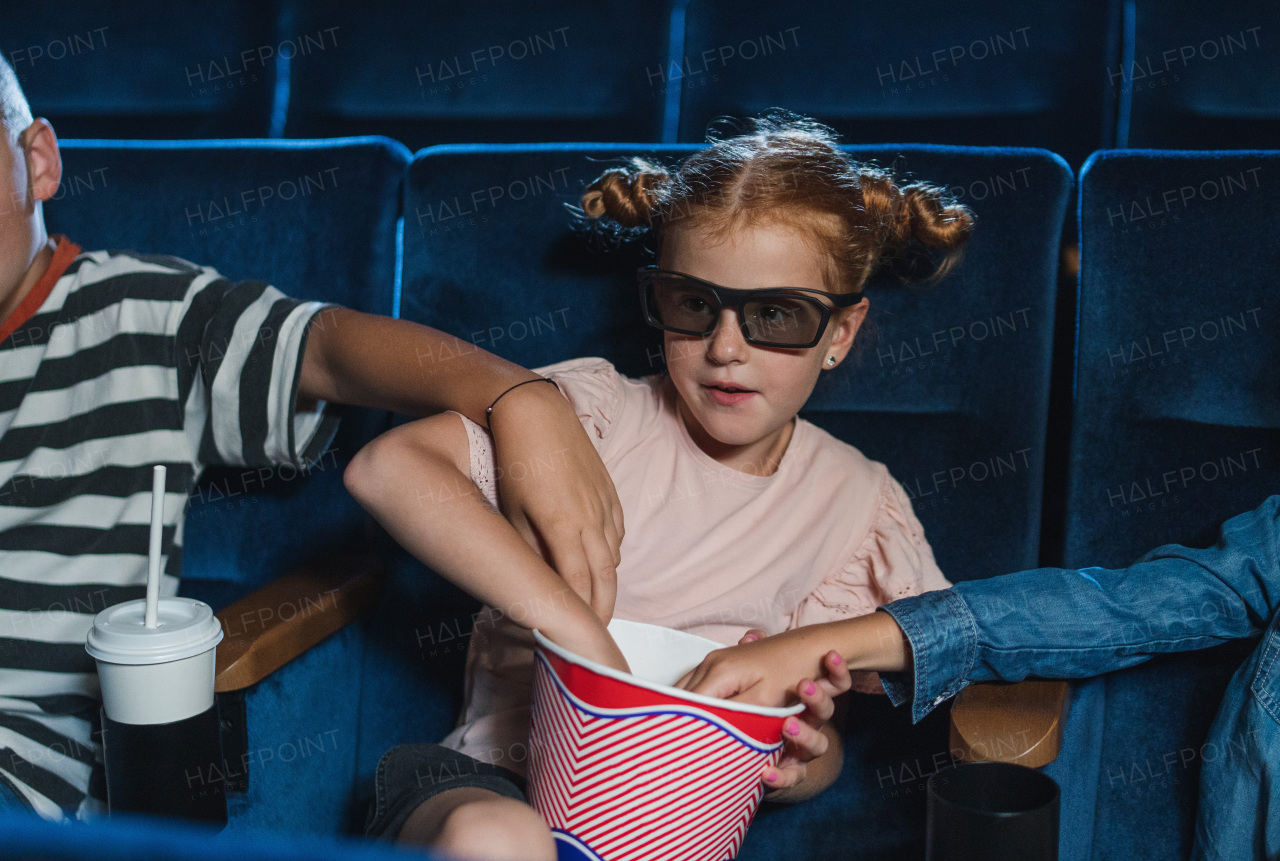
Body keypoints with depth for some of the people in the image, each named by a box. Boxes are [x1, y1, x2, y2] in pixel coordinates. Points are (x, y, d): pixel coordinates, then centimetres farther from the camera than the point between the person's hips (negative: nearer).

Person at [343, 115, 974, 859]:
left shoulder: (861, 505, 4)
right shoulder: (598, 414, -6)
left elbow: (818, 739, 10)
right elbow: (388, 467, -23)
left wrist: (801, 763, -16)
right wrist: (573, 625, -28)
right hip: (505, 779, -5)